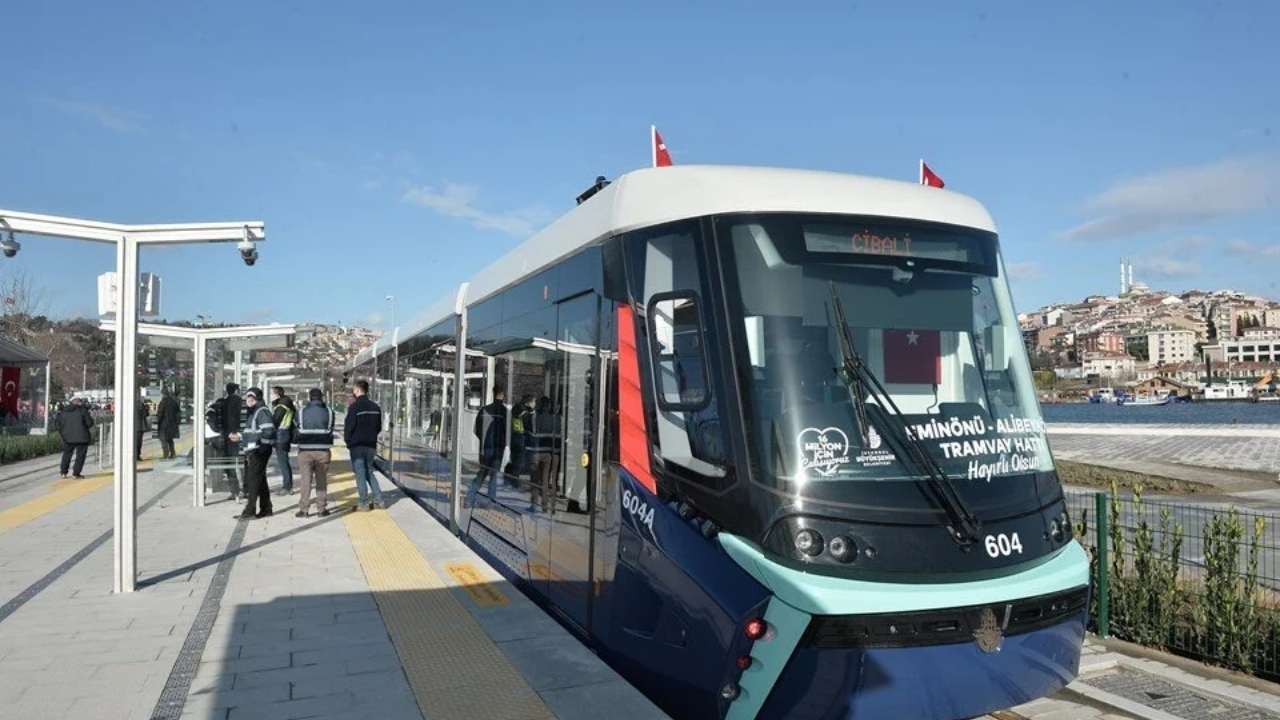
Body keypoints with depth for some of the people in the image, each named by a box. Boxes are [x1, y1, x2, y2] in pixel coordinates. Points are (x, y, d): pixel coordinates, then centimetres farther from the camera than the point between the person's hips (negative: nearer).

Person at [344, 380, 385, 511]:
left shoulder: (354, 407, -13)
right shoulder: (375, 407, 6)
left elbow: (349, 426, -12)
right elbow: (379, 427, 11)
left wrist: (348, 441, 2)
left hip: (357, 445, -6)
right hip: (371, 445, 6)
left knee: (360, 473, 1)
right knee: (369, 472, 17)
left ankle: (364, 503, 4)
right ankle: (378, 500, 10)